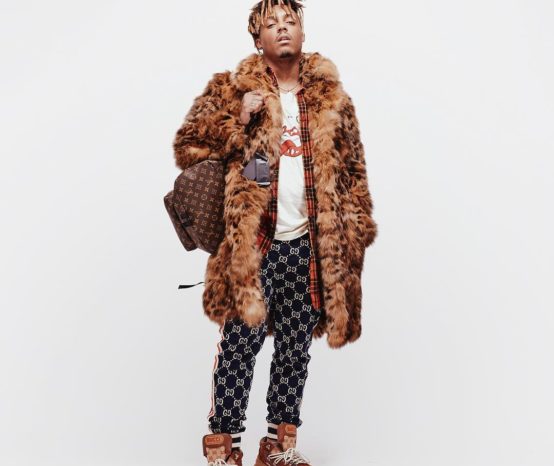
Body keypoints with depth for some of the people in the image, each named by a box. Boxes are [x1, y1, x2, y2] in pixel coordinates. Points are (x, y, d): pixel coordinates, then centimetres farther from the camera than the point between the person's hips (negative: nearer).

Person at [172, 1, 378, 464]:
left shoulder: (331, 98, 10)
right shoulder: (232, 90, 3)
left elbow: (353, 170, 12)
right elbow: (187, 145, 0)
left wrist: (355, 232, 5)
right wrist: (239, 121, -13)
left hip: (311, 247, 3)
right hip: (252, 244, -3)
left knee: (296, 348, 11)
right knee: (240, 344, -1)